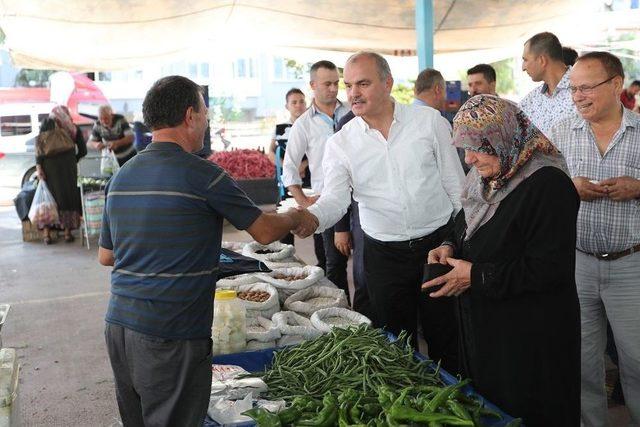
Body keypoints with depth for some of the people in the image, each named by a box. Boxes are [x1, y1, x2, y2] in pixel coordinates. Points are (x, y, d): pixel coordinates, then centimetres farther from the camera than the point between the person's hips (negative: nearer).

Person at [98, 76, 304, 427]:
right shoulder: (201, 174, -13)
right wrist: (296, 216, 16)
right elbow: (265, 232, -3)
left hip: (118, 325, 7)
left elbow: (105, 256, 16)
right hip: (170, 337, -7)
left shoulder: (121, 177, 8)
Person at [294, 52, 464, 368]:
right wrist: (312, 217, -34)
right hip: (384, 256, 1)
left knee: (446, 336, 12)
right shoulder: (340, 144, -1)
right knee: (397, 342, 13)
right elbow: (335, 197, -12)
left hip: (438, 244, 0)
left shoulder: (429, 121, -3)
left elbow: (455, 183, 1)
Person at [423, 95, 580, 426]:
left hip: (531, 335, -8)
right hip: (483, 324, 8)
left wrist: (477, 276, -23)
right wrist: (451, 246, -1)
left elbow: (549, 269, -25)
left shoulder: (548, 186, -22)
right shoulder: (486, 177, 5)